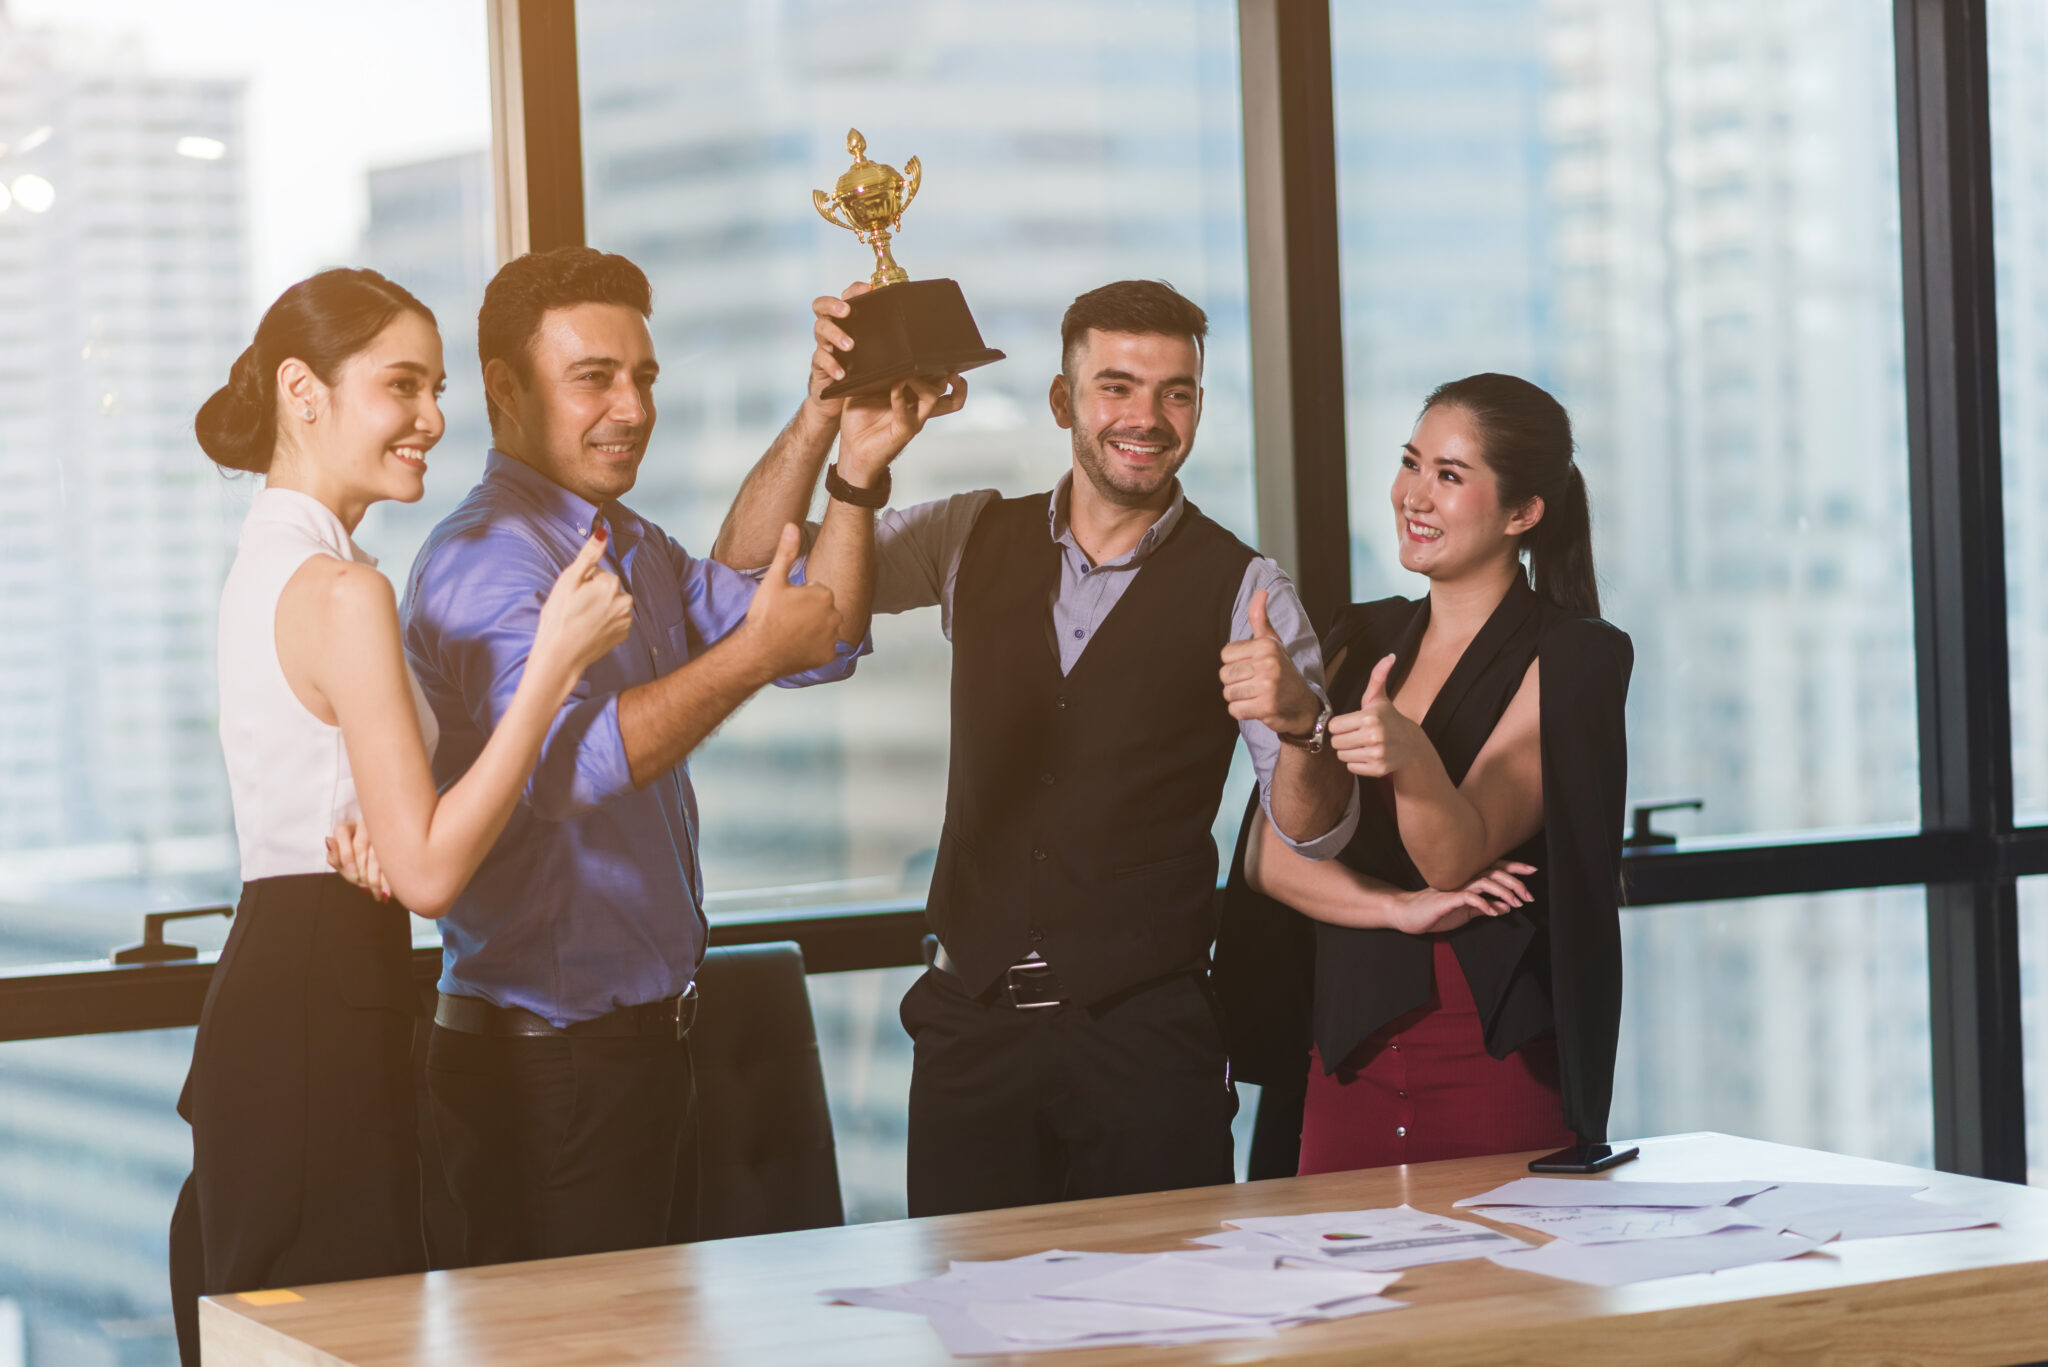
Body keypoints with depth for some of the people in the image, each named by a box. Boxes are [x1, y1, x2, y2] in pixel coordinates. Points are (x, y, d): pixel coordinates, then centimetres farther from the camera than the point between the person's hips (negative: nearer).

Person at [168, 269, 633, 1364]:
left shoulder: (267, 564, 15)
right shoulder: (342, 590, -15)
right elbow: (428, 870, -18)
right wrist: (554, 663, -17)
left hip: (258, 997, 10)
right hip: (323, 1019, -10)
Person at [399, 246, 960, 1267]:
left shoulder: (636, 549, 15)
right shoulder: (484, 560, -16)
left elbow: (822, 640, 14)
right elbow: (563, 765, -30)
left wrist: (857, 473, 2)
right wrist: (752, 654, -30)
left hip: (643, 1041, 9)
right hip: (548, 1062, -9)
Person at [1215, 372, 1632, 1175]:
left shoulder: (1570, 657, -4)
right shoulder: (1362, 641, 12)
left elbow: (1457, 857, -15)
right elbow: (1268, 852, 3)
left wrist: (1412, 756, -34)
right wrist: (1397, 907, -12)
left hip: (1500, 1072, -4)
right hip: (1349, 1065, 5)